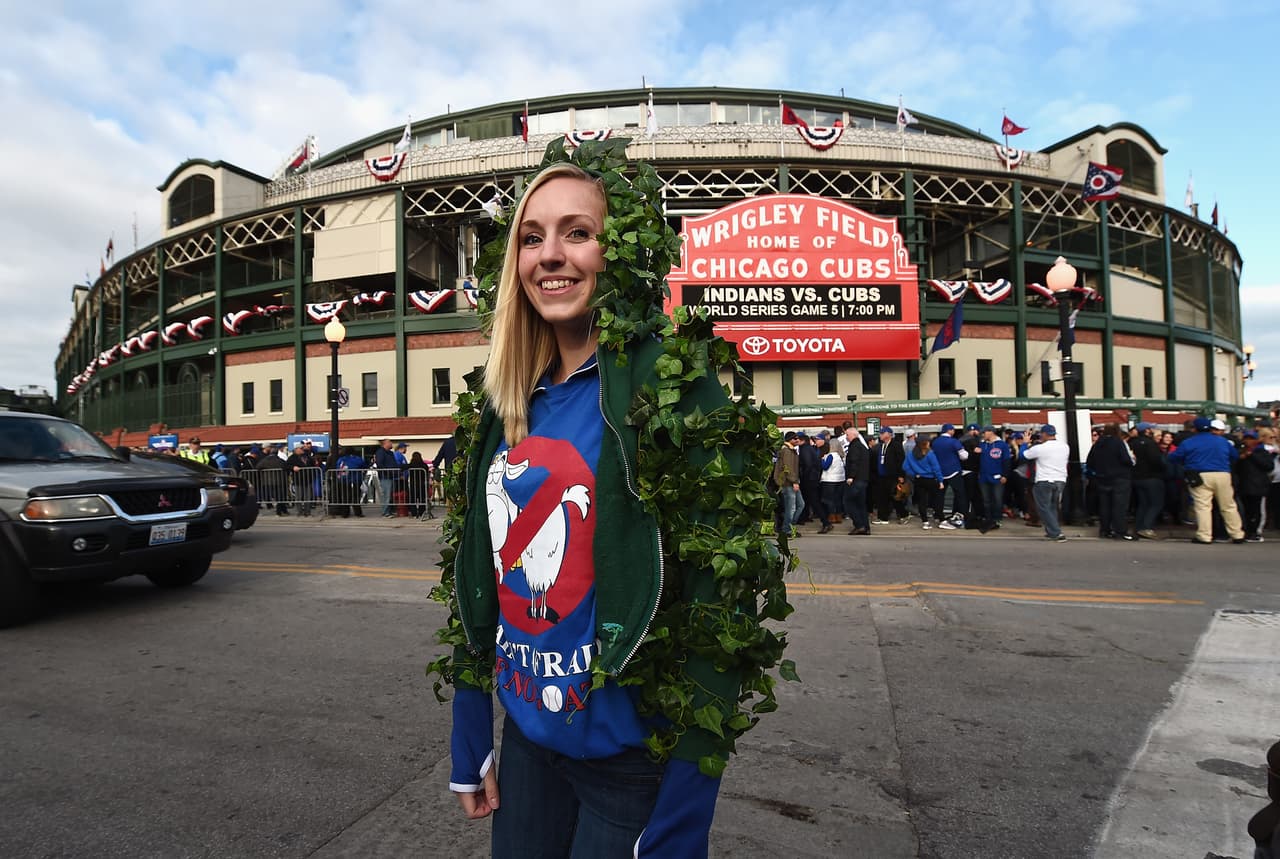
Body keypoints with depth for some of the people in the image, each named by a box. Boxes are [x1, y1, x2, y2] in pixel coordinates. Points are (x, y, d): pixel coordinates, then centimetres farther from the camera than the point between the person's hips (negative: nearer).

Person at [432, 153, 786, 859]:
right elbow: (478, 582, 9)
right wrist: (469, 748, 12)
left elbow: (718, 614, -18)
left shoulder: (673, 388, -17)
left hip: (633, 757, -5)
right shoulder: (506, 408, 1)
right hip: (526, 740, 6)